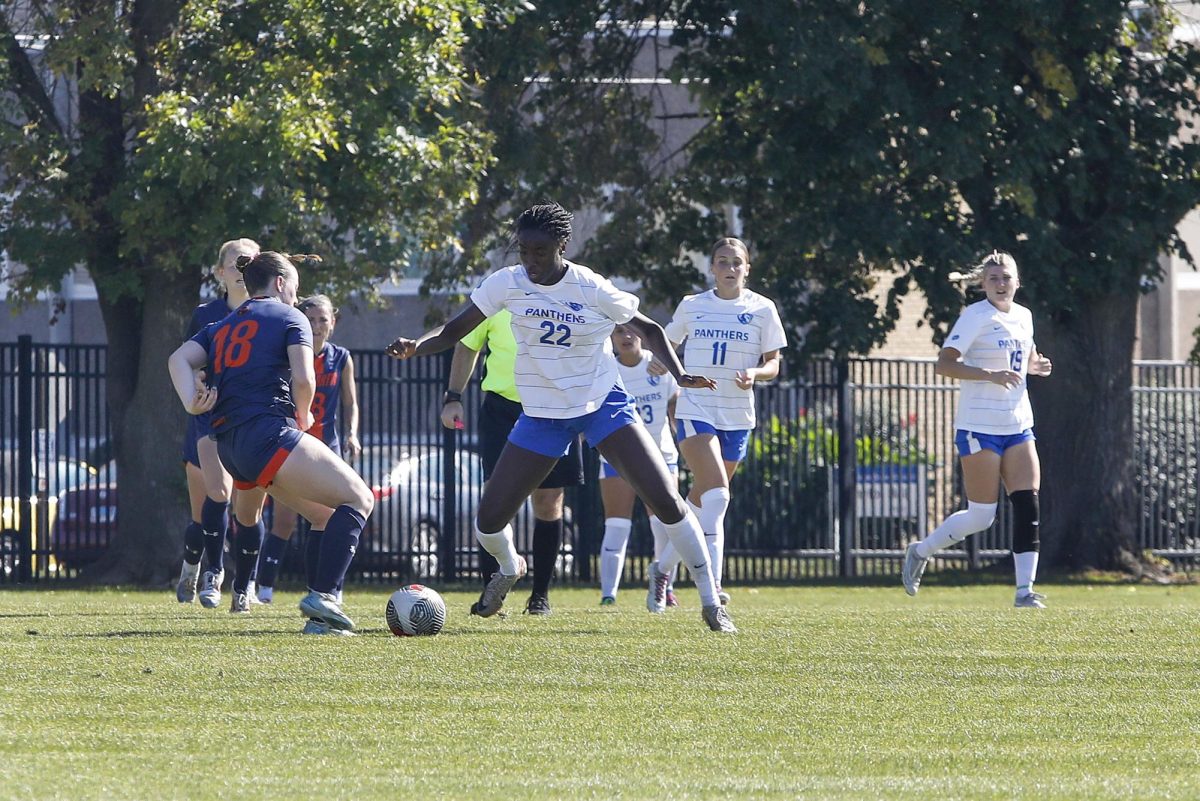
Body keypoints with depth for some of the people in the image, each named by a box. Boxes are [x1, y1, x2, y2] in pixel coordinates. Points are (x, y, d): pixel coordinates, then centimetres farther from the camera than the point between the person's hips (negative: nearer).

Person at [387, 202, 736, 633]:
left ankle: (710, 600, -2)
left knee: (665, 500, -17)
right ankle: (509, 567, 35)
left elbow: (648, 329, 0)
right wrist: (414, 347, -27)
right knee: (488, 521, -3)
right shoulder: (507, 283, -10)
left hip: (603, 403, -2)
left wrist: (680, 375, -15)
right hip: (541, 415, 2)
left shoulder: (593, 290, -14)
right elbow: (454, 331, -6)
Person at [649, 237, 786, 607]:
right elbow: (668, 344, 19)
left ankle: (664, 568, 30)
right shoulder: (692, 306, 5)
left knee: (702, 501, 10)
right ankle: (712, 582, -26)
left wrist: (755, 373, -17)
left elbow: (773, 364, 5)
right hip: (695, 410, -2)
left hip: (737, 417, 2)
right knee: (717, 494, -21)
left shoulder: (762, 309, 3)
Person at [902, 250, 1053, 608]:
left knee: (1027, 505, -5)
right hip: (979, 427, -7)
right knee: (981, 516, -5)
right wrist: (991, 374, -27)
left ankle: (1025, 589, -4)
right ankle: (920, 552, 17)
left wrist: (1032, 365, 6)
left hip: (1018, 426, 7)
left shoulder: (1023, 317, 12)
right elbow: (944, 364, -17)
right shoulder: (976, 316, -10)